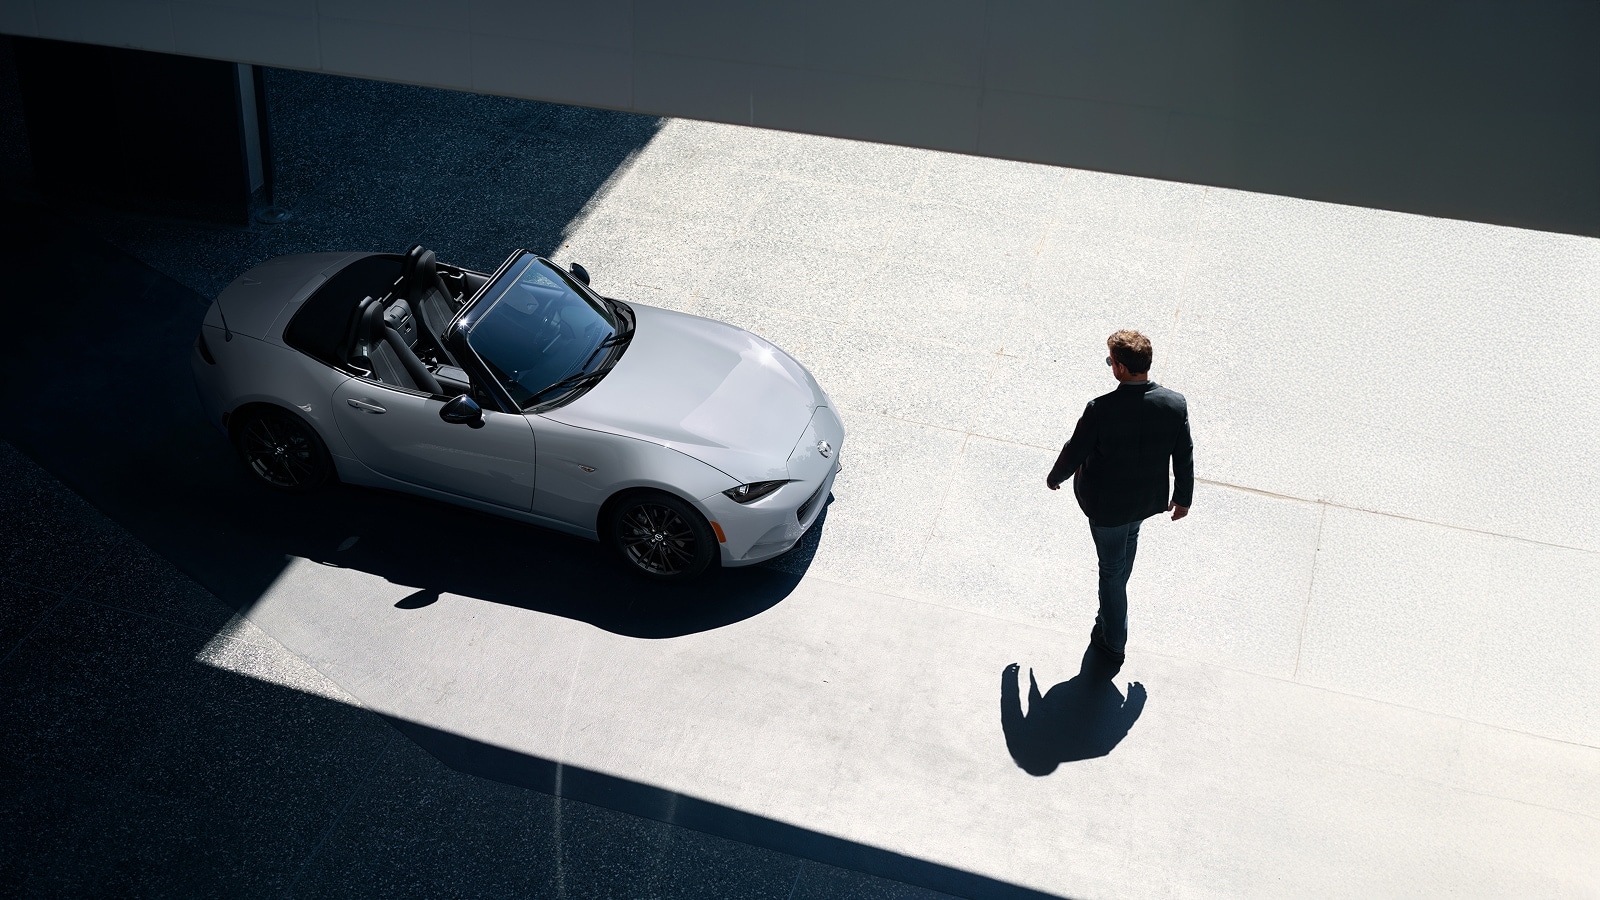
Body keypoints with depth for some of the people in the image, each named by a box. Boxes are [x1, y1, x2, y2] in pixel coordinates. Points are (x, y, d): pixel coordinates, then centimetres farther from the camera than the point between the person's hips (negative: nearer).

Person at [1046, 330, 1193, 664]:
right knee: (1128, 539, 36)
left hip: (1108, 504, -5)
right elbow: (1184, 457, -7)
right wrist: (1183, 497, 10)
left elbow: (1074, 453, -18)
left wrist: (1054, 478, 4)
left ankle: (1113, 640, 33)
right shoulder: (1176, 404, -21)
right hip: (1149, 498, 5)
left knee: (1112, 567, 16)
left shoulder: (1100, 410, -32)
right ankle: (1113, 612, 61)